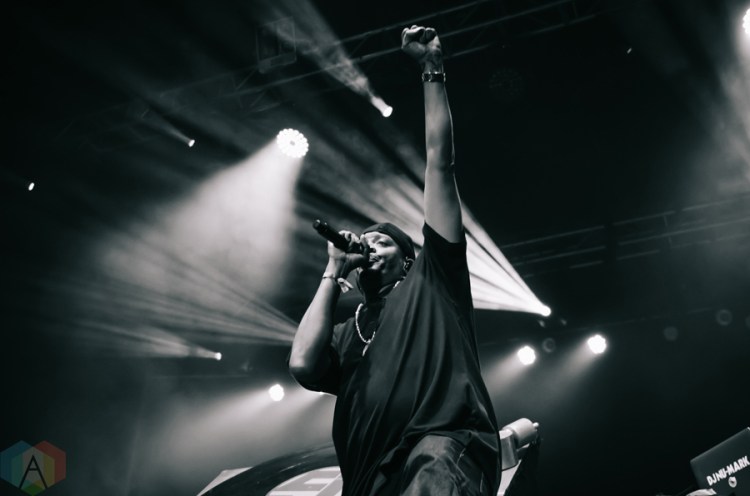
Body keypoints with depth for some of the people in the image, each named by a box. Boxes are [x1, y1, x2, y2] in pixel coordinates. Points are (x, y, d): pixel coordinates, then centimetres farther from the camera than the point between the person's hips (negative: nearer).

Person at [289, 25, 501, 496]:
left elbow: (440, 161, 19)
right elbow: (304, 365, 6)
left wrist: (432, 67, 19)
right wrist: (334, 272, 17)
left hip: (445, 447, -5)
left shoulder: (430, 280, 23)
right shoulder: (347, 332, 31)